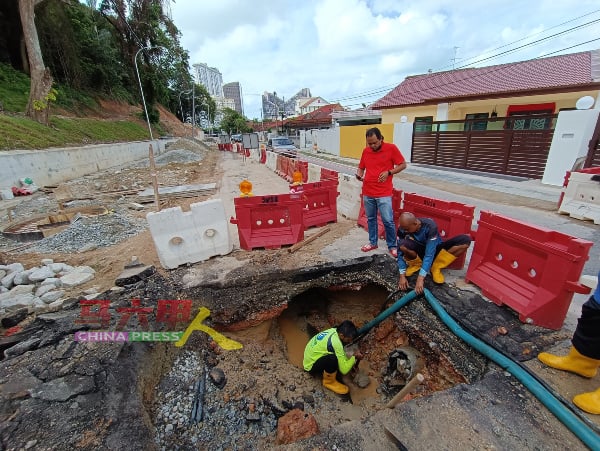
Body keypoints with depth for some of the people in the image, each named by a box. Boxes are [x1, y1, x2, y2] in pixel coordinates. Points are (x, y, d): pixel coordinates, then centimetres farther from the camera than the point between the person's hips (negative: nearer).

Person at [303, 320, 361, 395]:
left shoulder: (334, 331, -7)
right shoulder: (335, 343, -32)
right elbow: (344, 370, -24)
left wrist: (352, 362, 6)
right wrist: (354, 357, -13)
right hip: (311, 366, -8)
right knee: (333, 358, -32)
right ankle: (329, 381, -5)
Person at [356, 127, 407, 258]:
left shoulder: (391, 148, -5)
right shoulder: (365, 151, 7)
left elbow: (403, 165, 0)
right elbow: (361, 167, 16)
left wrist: (388, 172, -15)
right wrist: (359, 174, -6)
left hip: (384, 193, -4)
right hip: (367, 192, 4)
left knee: (388, 221, -2)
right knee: (371, 219, 13)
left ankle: (392, 246, 14)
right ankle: (372, 242, 29)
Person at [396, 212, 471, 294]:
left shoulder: (430, 226, -32)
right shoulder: (402, 229, -24)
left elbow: (429, 254, -35)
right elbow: (400, 252, -19)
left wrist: (420, 278, -40)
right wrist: (402, 276, -26)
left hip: (434, 249, 0)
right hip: (419, 250, 0)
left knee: (466, 240, -25)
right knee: (403, 244, -35)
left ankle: (435, 267, -12)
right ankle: (416, 264, -3)